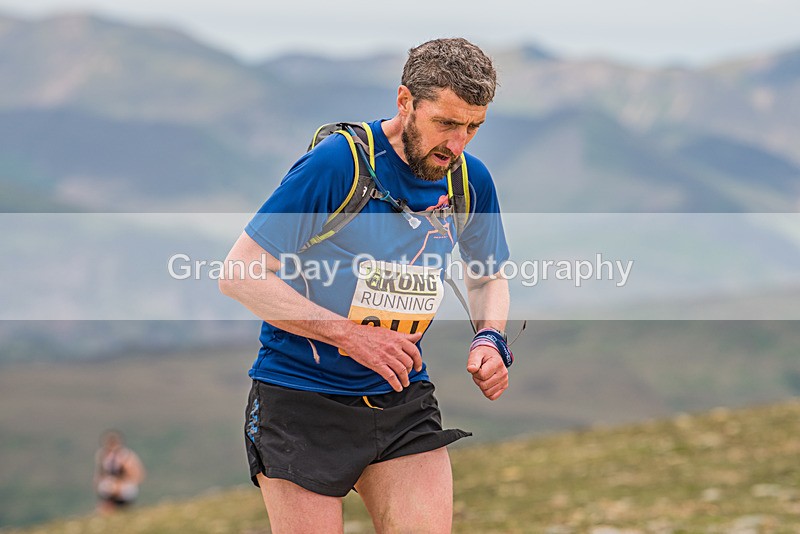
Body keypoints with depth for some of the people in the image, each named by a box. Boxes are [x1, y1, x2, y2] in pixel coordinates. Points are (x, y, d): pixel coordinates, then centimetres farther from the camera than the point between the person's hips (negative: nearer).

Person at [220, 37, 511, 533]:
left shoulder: (471, 181, 1)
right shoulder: (335, 164, -16)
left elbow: (489, 276, 21)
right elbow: (240, 274, -15)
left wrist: (488, 340, -1)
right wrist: (351, 335, -21)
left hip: (403, 399, 4)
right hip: (300, 399, -4)